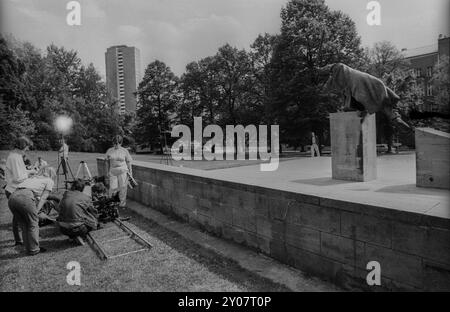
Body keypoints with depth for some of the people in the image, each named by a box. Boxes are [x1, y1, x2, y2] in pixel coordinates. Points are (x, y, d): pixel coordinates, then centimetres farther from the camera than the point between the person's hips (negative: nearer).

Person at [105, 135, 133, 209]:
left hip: (123, 171, -1)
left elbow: (128, 161, 1)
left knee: (123, 187, 2)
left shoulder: (125, 151, -4)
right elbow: (107, 161, 10)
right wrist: (108, 171, 8)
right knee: (113, 188, 0)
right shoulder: (109, 151, 1)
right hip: (113, 172, 1)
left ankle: (123, 202, 17)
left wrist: (130, 171, -1)